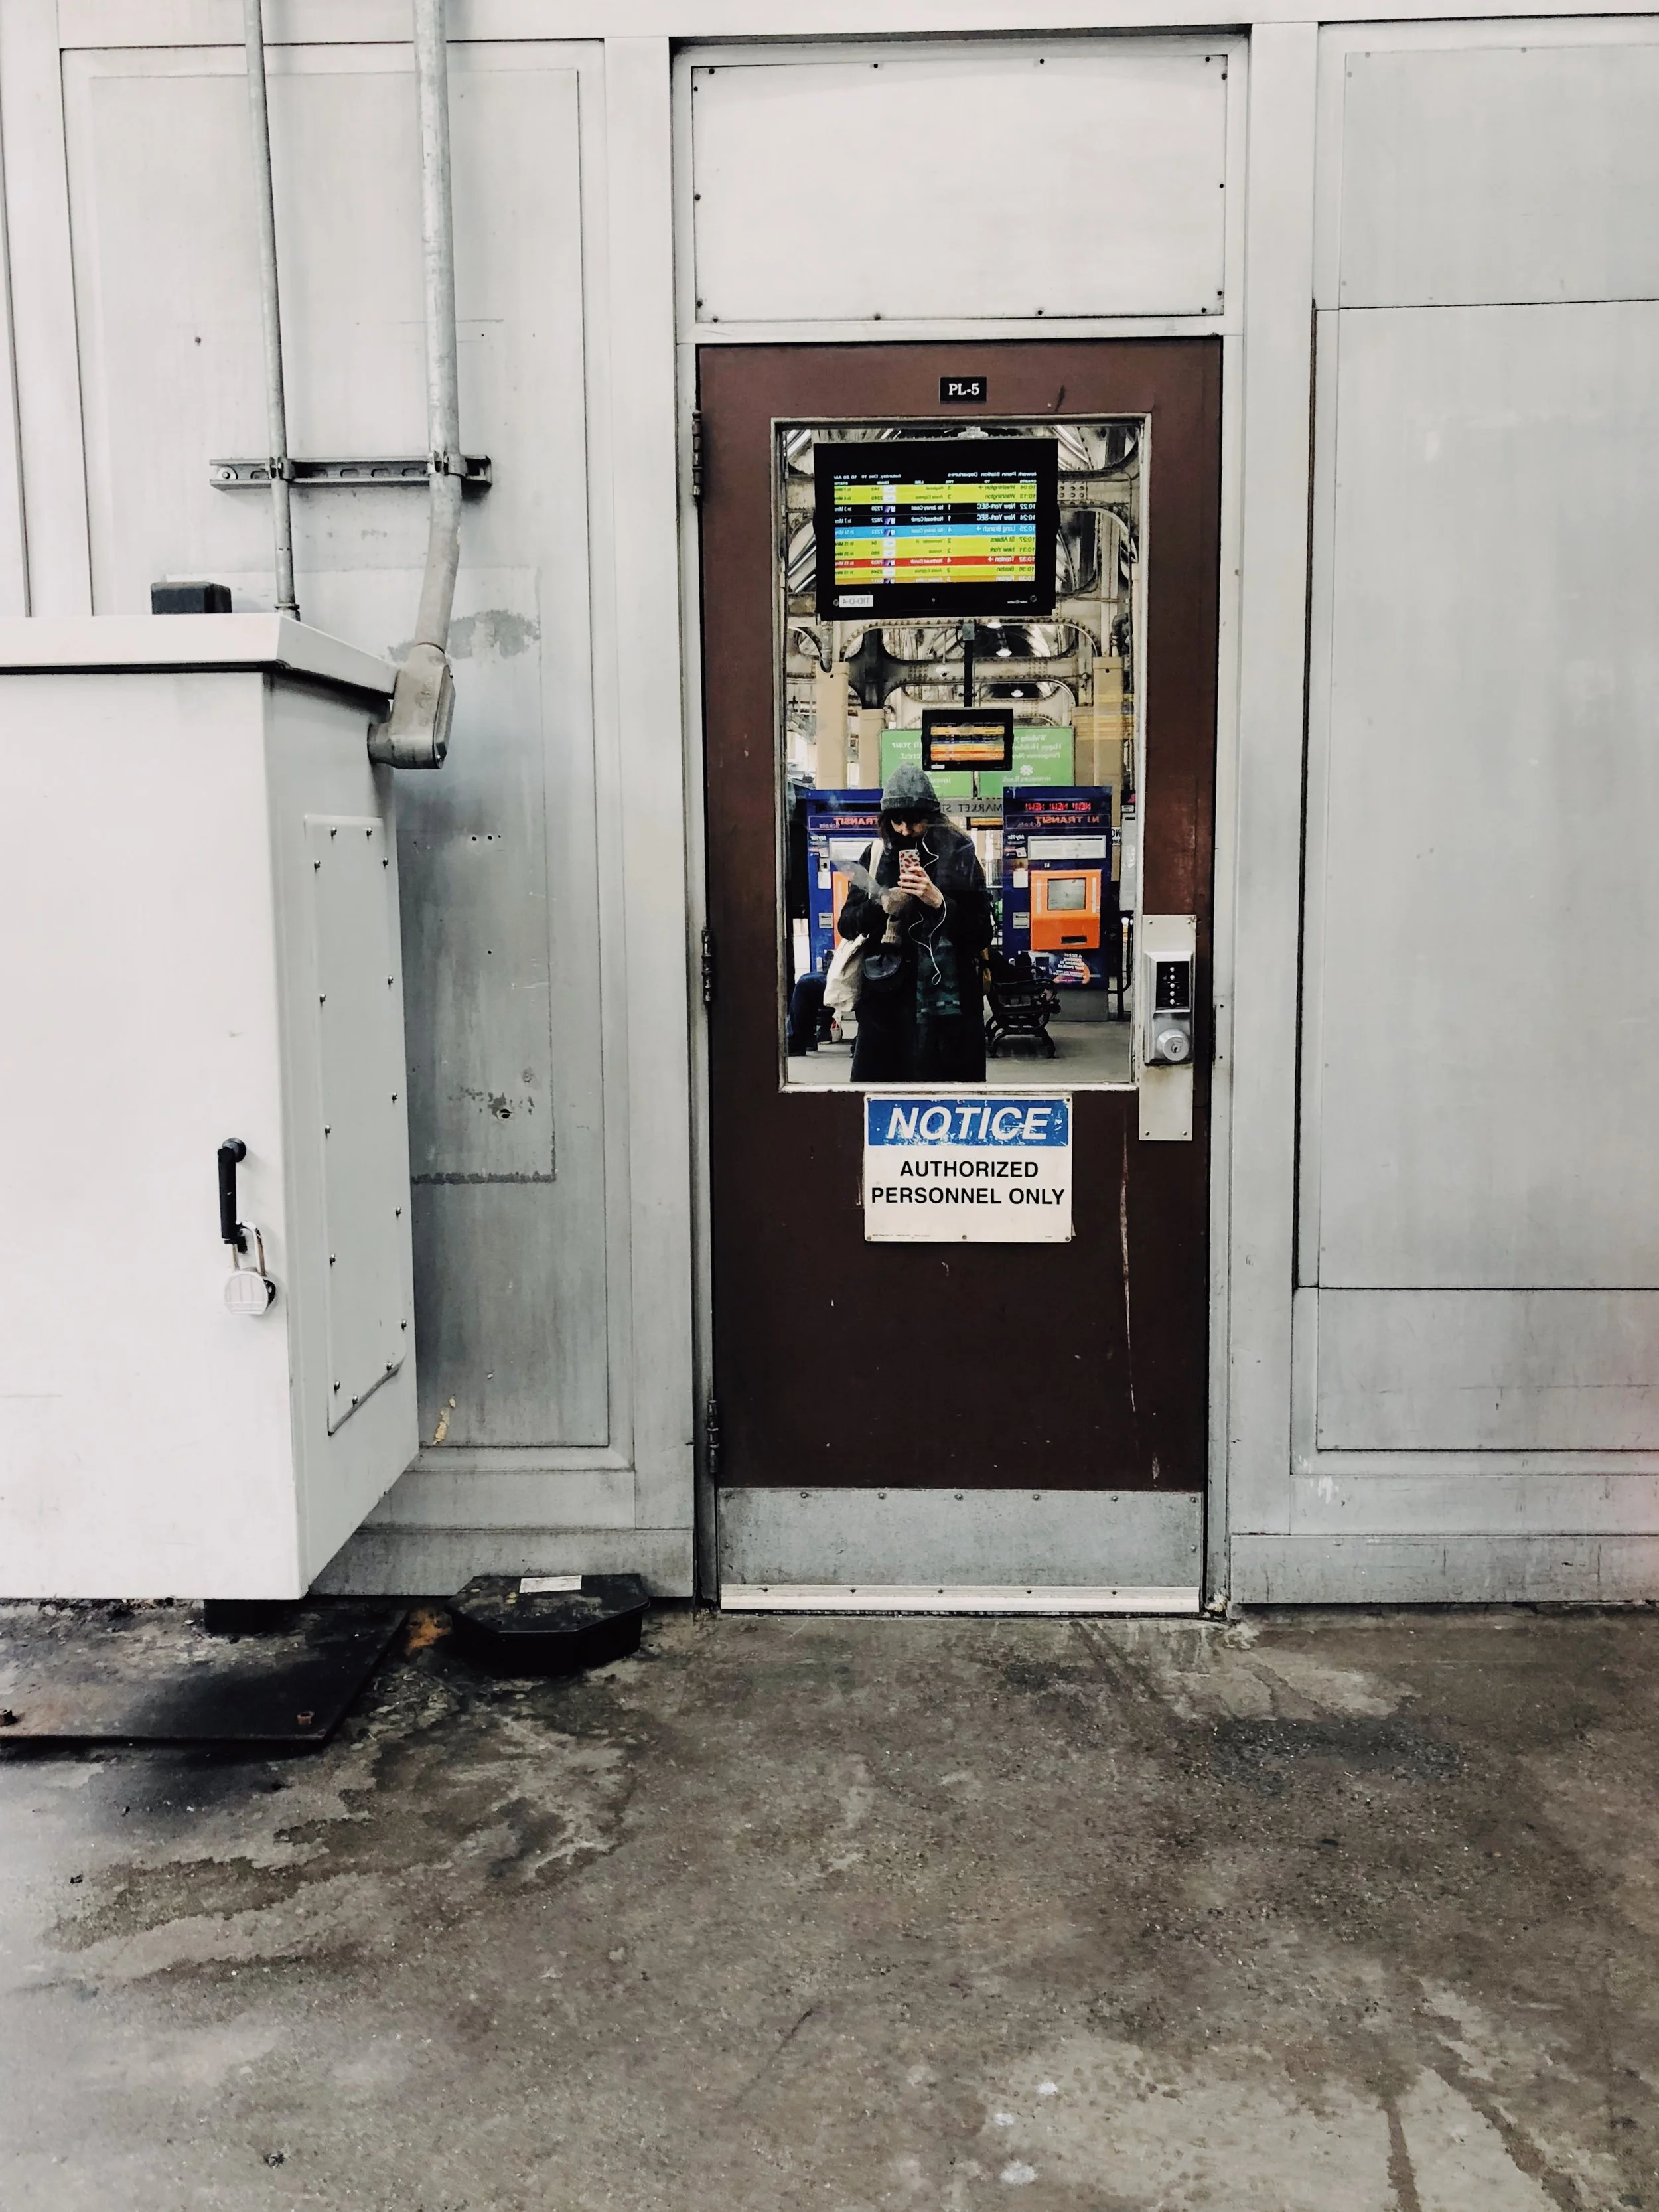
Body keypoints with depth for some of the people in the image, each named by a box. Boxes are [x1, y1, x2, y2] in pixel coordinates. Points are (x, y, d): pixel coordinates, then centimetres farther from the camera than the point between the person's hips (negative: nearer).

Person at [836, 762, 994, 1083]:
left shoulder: (958, 854, 0)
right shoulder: (876, 856, 8)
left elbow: (982, 933, -4)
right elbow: (847, 925, 8)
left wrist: (939, 901, -17)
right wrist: (881, 906, -10)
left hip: (946, 999, -2)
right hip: (886, 997, 2)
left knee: (942, 1077, -2)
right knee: (877, 1075, 1)